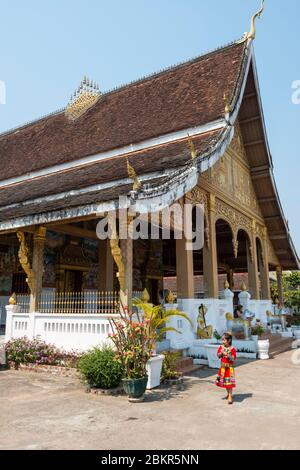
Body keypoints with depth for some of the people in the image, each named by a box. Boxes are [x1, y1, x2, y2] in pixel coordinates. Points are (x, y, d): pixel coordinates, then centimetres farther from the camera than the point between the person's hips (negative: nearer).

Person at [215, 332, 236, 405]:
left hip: (229, 367, -5)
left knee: (229, 382, -6)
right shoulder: (221, 347, 0)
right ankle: (229, 393, 34)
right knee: (224, 382, 14)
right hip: (223, 367, 5)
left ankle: (230, 396, 3)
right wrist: (221, 353, -13)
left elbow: (233, 359, -15)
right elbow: (218, 356, 7)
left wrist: (227, 355, -29)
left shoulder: (232, 349, -15)